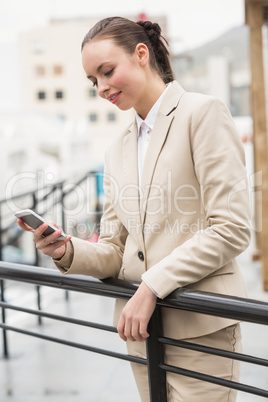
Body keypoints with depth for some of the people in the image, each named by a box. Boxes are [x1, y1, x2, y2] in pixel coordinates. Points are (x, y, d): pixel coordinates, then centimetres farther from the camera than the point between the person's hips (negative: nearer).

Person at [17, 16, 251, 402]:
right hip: (141, 325, 6)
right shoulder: (118, 148, 16)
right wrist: (68, 251, -9)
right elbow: (114, 252, 12)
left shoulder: (203, 113, -5)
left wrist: (152, 286, -17)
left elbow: (232, 229, -13)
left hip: (200, 325, -6)